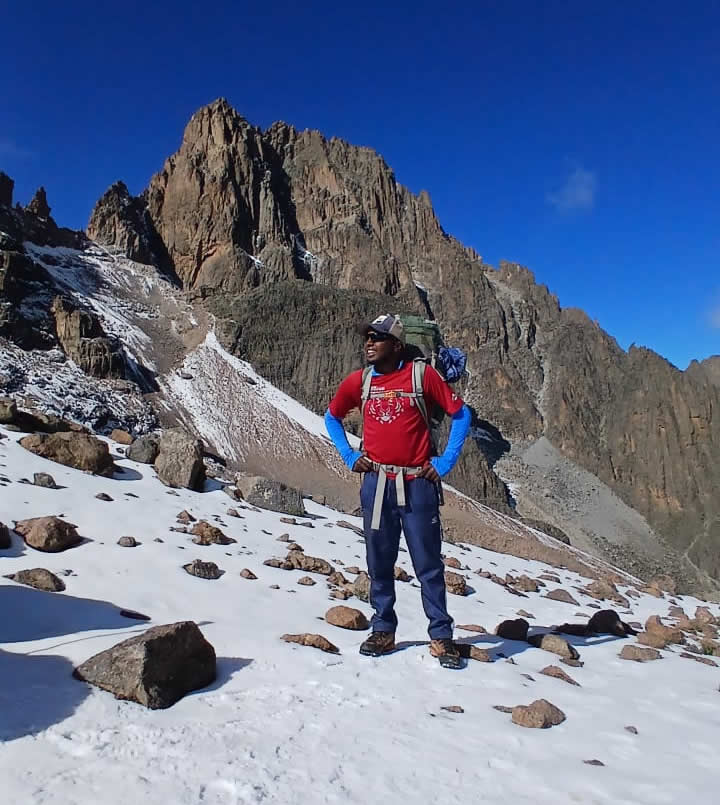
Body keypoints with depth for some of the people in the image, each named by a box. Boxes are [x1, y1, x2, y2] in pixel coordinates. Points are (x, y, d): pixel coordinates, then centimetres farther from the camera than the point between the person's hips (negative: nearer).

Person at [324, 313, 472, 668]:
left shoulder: (422, 374, -4)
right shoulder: (358, 381, 5)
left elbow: (461, 413, 2)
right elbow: (332, 417, 20)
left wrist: (446, 462, -2)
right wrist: (349, 456, 9)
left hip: (418, 483, -3)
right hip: (376, 484, 3)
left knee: (428, 563, 5)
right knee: (379, 562, 10)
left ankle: (441, 636, 17)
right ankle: (383, 631, 24)